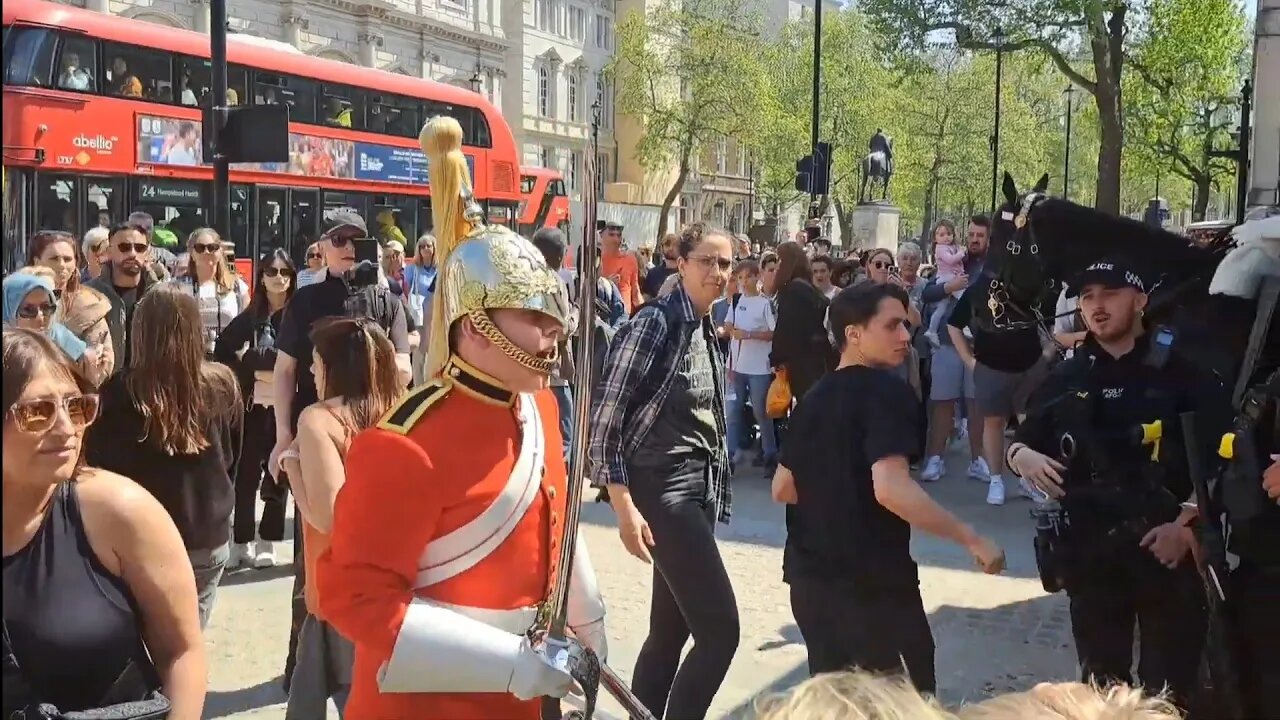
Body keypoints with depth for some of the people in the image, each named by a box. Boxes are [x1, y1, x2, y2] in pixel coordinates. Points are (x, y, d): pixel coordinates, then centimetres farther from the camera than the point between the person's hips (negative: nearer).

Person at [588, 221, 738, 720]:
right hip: (662, 489, -8)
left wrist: (717, 489, 14)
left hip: (699, 488, 8)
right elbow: (603, 418, -16)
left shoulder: (708, 330, 12)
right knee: (720, 629, -11)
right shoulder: (654, 324, -13)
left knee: (670, 630, 14)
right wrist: (625, 507, -20)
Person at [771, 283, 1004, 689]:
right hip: (871, 581, -8)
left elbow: (783, 488, 18)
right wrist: (972, 539, -20)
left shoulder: (815, 397, 10)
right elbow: (890, 489, -27)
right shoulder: (885, 391, -14)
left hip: (810, 577, 8)